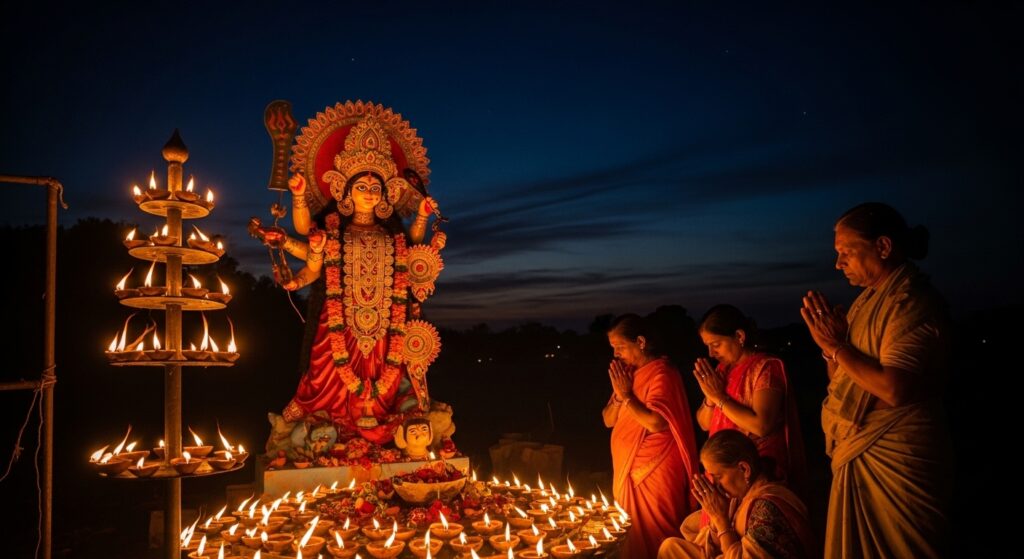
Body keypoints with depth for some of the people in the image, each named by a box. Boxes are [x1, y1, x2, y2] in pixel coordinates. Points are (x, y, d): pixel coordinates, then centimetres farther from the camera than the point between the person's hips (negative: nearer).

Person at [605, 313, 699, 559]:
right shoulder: (628, 373, 12)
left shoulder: (661, 372, -13)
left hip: (654, 473, -8)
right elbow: (609, 421, 12)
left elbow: (655, 422, -25)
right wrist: (618, 395, -5)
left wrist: (627, 395, -14)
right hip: (628, 470, 8)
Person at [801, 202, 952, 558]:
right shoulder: (868, 299, 11)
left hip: (894, 460, -8)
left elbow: (894, 389, -27)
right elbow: (841, 379, 14)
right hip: (857, 456, 8)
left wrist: (836, 346, -19)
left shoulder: (911, 302, -16)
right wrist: (830, 344, -5)